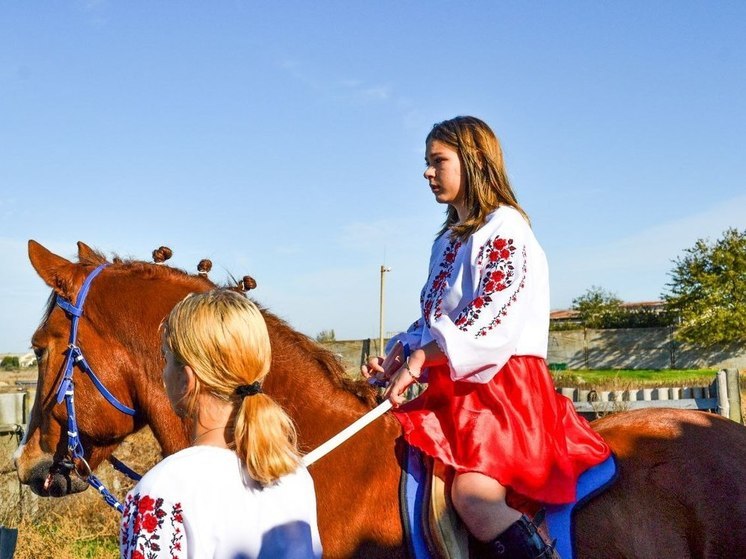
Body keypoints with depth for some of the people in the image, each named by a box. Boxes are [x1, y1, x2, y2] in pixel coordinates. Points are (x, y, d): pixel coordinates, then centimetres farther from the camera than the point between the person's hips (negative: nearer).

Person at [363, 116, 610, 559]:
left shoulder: (504, 228, -5)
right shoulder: (448, 242, 22)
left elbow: (493, 319, -18)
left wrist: (419, 358, -19)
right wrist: (396, 359, 6)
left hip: (504, 382, -9)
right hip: (454, 386, 9)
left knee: (472, 492, -29)